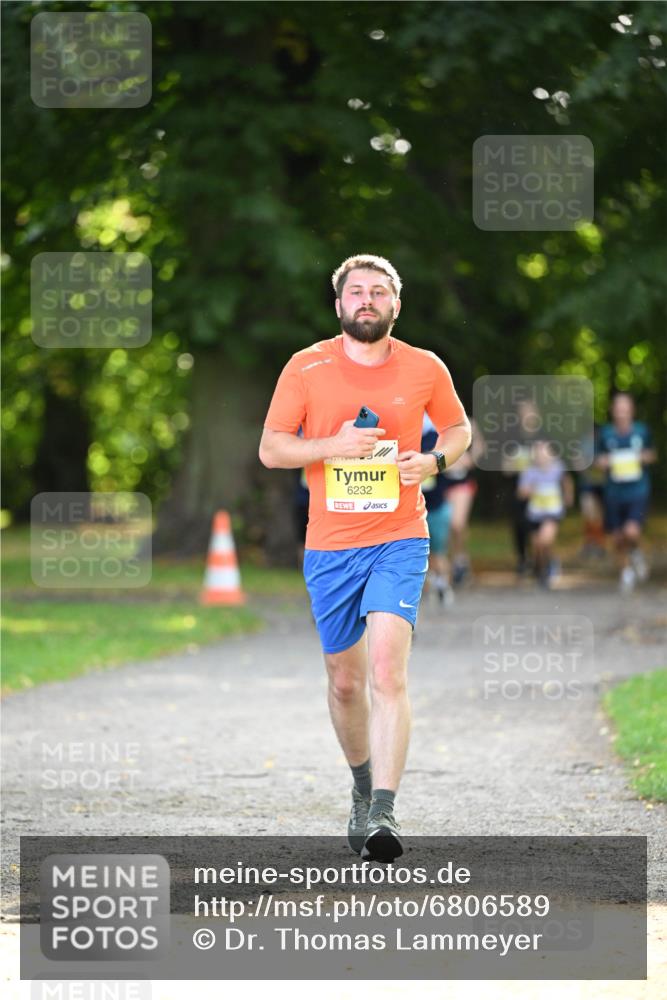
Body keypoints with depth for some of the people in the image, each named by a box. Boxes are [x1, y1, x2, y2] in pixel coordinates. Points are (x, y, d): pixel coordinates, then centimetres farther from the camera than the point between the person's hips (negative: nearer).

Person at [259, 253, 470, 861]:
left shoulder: (425, 369, 3)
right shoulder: (307, 368, 1)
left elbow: (458, 428, 19)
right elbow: (270, 449, 1)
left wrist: (434, 460, -3)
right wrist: (333, 446, -15)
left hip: (399, 542, -2)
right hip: (329, 547, 2)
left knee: (387, 671, -19)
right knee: (346, 681, 10)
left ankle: (383, 813, -24)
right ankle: (363, 788, 36)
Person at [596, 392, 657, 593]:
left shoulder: (642, 431, -2)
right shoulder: (606, 433, -1)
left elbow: (652, 454, 13)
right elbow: (599, 459, 11)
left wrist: (645, 457, -8)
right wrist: (603, 461, -11)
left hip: (638, 492, -2)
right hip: (614, 492, 2)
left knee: (632, 532, -20)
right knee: (618, 538, 7)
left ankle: (636, 553, 15)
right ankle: (626, 570, 33)